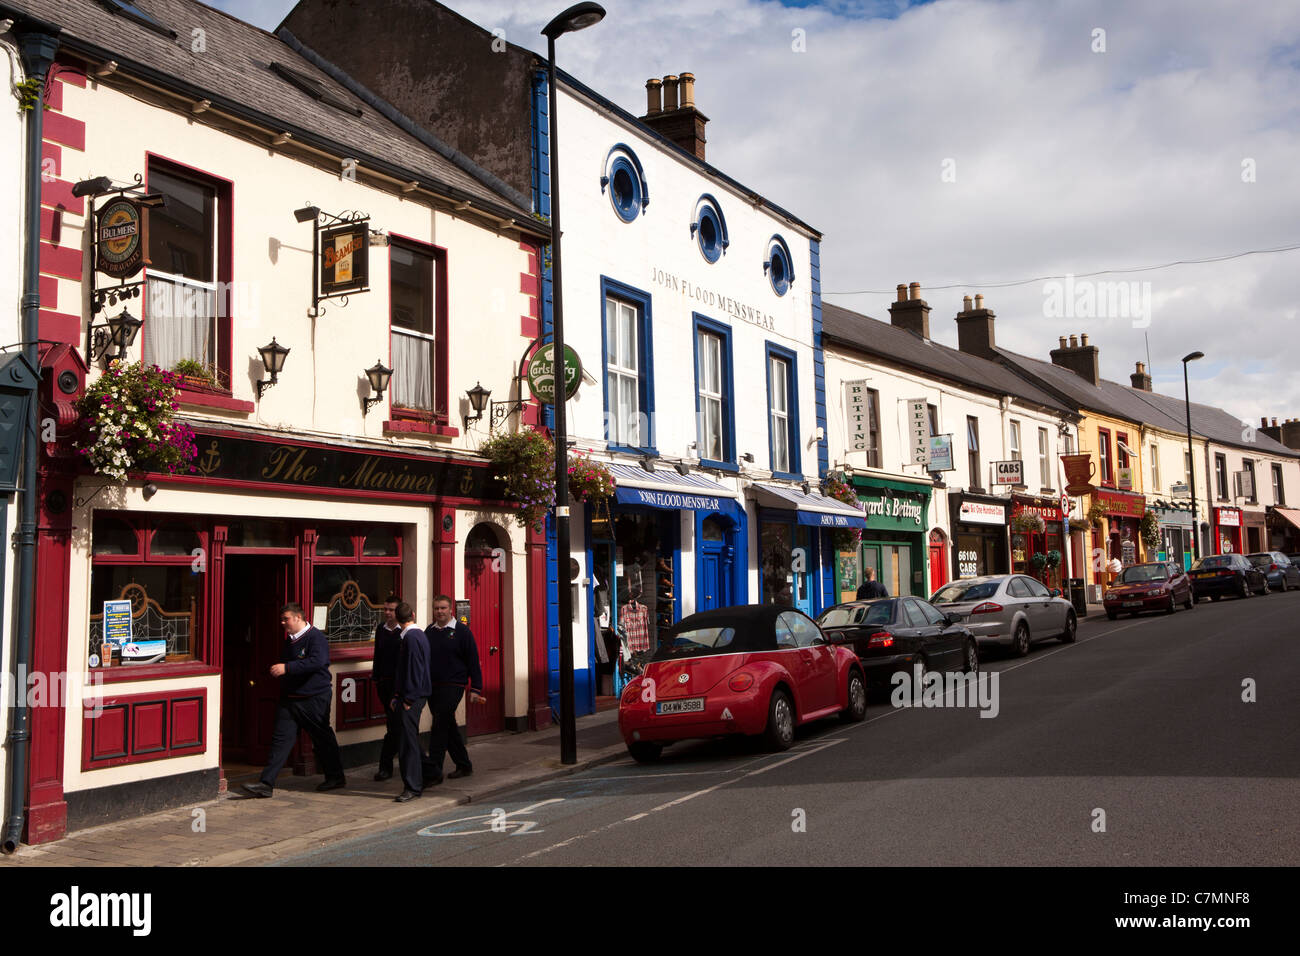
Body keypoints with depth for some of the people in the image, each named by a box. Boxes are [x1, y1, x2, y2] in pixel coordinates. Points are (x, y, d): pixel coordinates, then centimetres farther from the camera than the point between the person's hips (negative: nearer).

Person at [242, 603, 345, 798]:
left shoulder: (316, 637, -13)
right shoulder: (289, 639, 13)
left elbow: (317, 661, -29)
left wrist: (286, 668, -31)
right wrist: (278, 669, 10)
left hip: (314, 699, -7)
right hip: (289, 699, 7)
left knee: (322, 738, 6)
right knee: (281, 738, 0)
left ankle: (336, 778, 22)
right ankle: (267, 783, -2)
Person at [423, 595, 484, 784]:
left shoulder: (461, 631, -5)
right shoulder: (429, 631, 10)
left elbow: (473, 661, -5)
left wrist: (476, 689, -9)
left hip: (452, 686, -6)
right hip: (432, 686, 6)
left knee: (440, 726, -11)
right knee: (448, 726, 13)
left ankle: (433, 772, -9)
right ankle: (464, 765, 26)